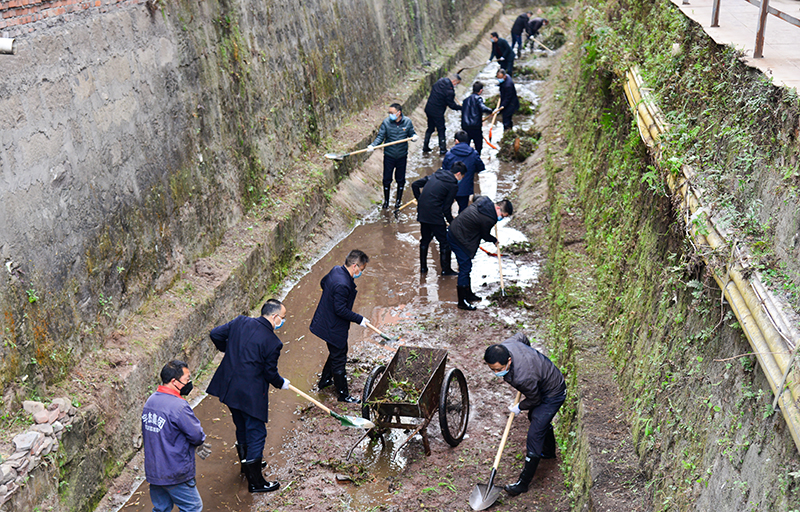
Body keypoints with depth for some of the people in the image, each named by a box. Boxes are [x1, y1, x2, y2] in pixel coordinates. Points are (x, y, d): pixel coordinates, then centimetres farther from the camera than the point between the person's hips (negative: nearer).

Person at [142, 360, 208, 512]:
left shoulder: (150, 401, 4)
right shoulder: (178, 407, -25)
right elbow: (197, 435, -20)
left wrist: (194, 445, 8)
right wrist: (197, 444, 5)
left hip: (152, 470, 8)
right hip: (175, 474, -8)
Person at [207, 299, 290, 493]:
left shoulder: (240, 322, -2)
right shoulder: (273, 342, -17)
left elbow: (215, 334, 4)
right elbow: (270, 373, -10)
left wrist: (229, 350, 22)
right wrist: (282, 383, 10)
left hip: (228, 388, 7)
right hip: (251, 395, -7)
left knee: (242, 428, 27)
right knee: (256, 434, 8)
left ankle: (247, 463, 48)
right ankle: (255, 481, 16)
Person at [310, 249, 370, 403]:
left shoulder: (336, 270, -4)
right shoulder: (342, 285, -34)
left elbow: (323, 283, 15)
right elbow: (341, 310, -29)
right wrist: (359, 319, -19)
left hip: (326, 321, 10)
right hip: (335, 329, -10)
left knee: (335, 353, 28)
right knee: (339, 360, 6)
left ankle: (324, 380, 46)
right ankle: (343, 394, 22)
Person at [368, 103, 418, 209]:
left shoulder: (407, 122, -6)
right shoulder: (386, 122, -10)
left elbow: (412, 133, 5)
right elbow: (380, 137, -9)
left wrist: (414, 137, -19)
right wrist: (372, 146, -26)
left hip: (402, 156, 1)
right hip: (389, 156, -1)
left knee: (400, 179, 13)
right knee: (387, 179, 8)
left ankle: (399, 200, 33)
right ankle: (386, 200, 27)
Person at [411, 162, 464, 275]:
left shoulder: (435, 175, 13)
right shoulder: (453, 185, -7)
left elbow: (415, 185, 13)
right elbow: (446, 209, -9)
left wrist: (420, 200, 20)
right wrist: (452, 223, 3)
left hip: (422, 213, 7)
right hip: (435, 215, -7)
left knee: (425, 239, 22)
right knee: (444, 241, 9)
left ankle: (423, 267, 30)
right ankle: (446, 269, 15)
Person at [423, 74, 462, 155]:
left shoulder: (440, 81, 0)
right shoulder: (450, 91, -23)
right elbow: (452, 105, -14)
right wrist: (461, 108, -2)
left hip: (428, 108, 8)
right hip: (437, 112, -8)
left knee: (430, 128, 21)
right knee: (441, 130, 7)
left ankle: (425, 147, 27)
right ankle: (442, 149, 16)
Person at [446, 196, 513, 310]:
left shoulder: (483, 199, -2)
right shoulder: (489, 219, -25)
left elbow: (475, 197, 25)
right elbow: (485, 236, -6)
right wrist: (494, 240, 16)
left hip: (453, 231, 10)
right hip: (459, 239, -10)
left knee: (466, 266, 18)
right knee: (465, 268, -5)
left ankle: (468, 294, 31)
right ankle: (462, 302, 1)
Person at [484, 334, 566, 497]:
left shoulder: (523, 377, -43)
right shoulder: (505, 346, -23)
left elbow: (535, 400, -23)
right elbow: (521, 337, 1)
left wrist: (519, 407, -2)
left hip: (553, 394, -9)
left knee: (534, 435, -8)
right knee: (535, 417, 31)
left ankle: (523, 482, 3)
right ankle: (549, 451, 57)